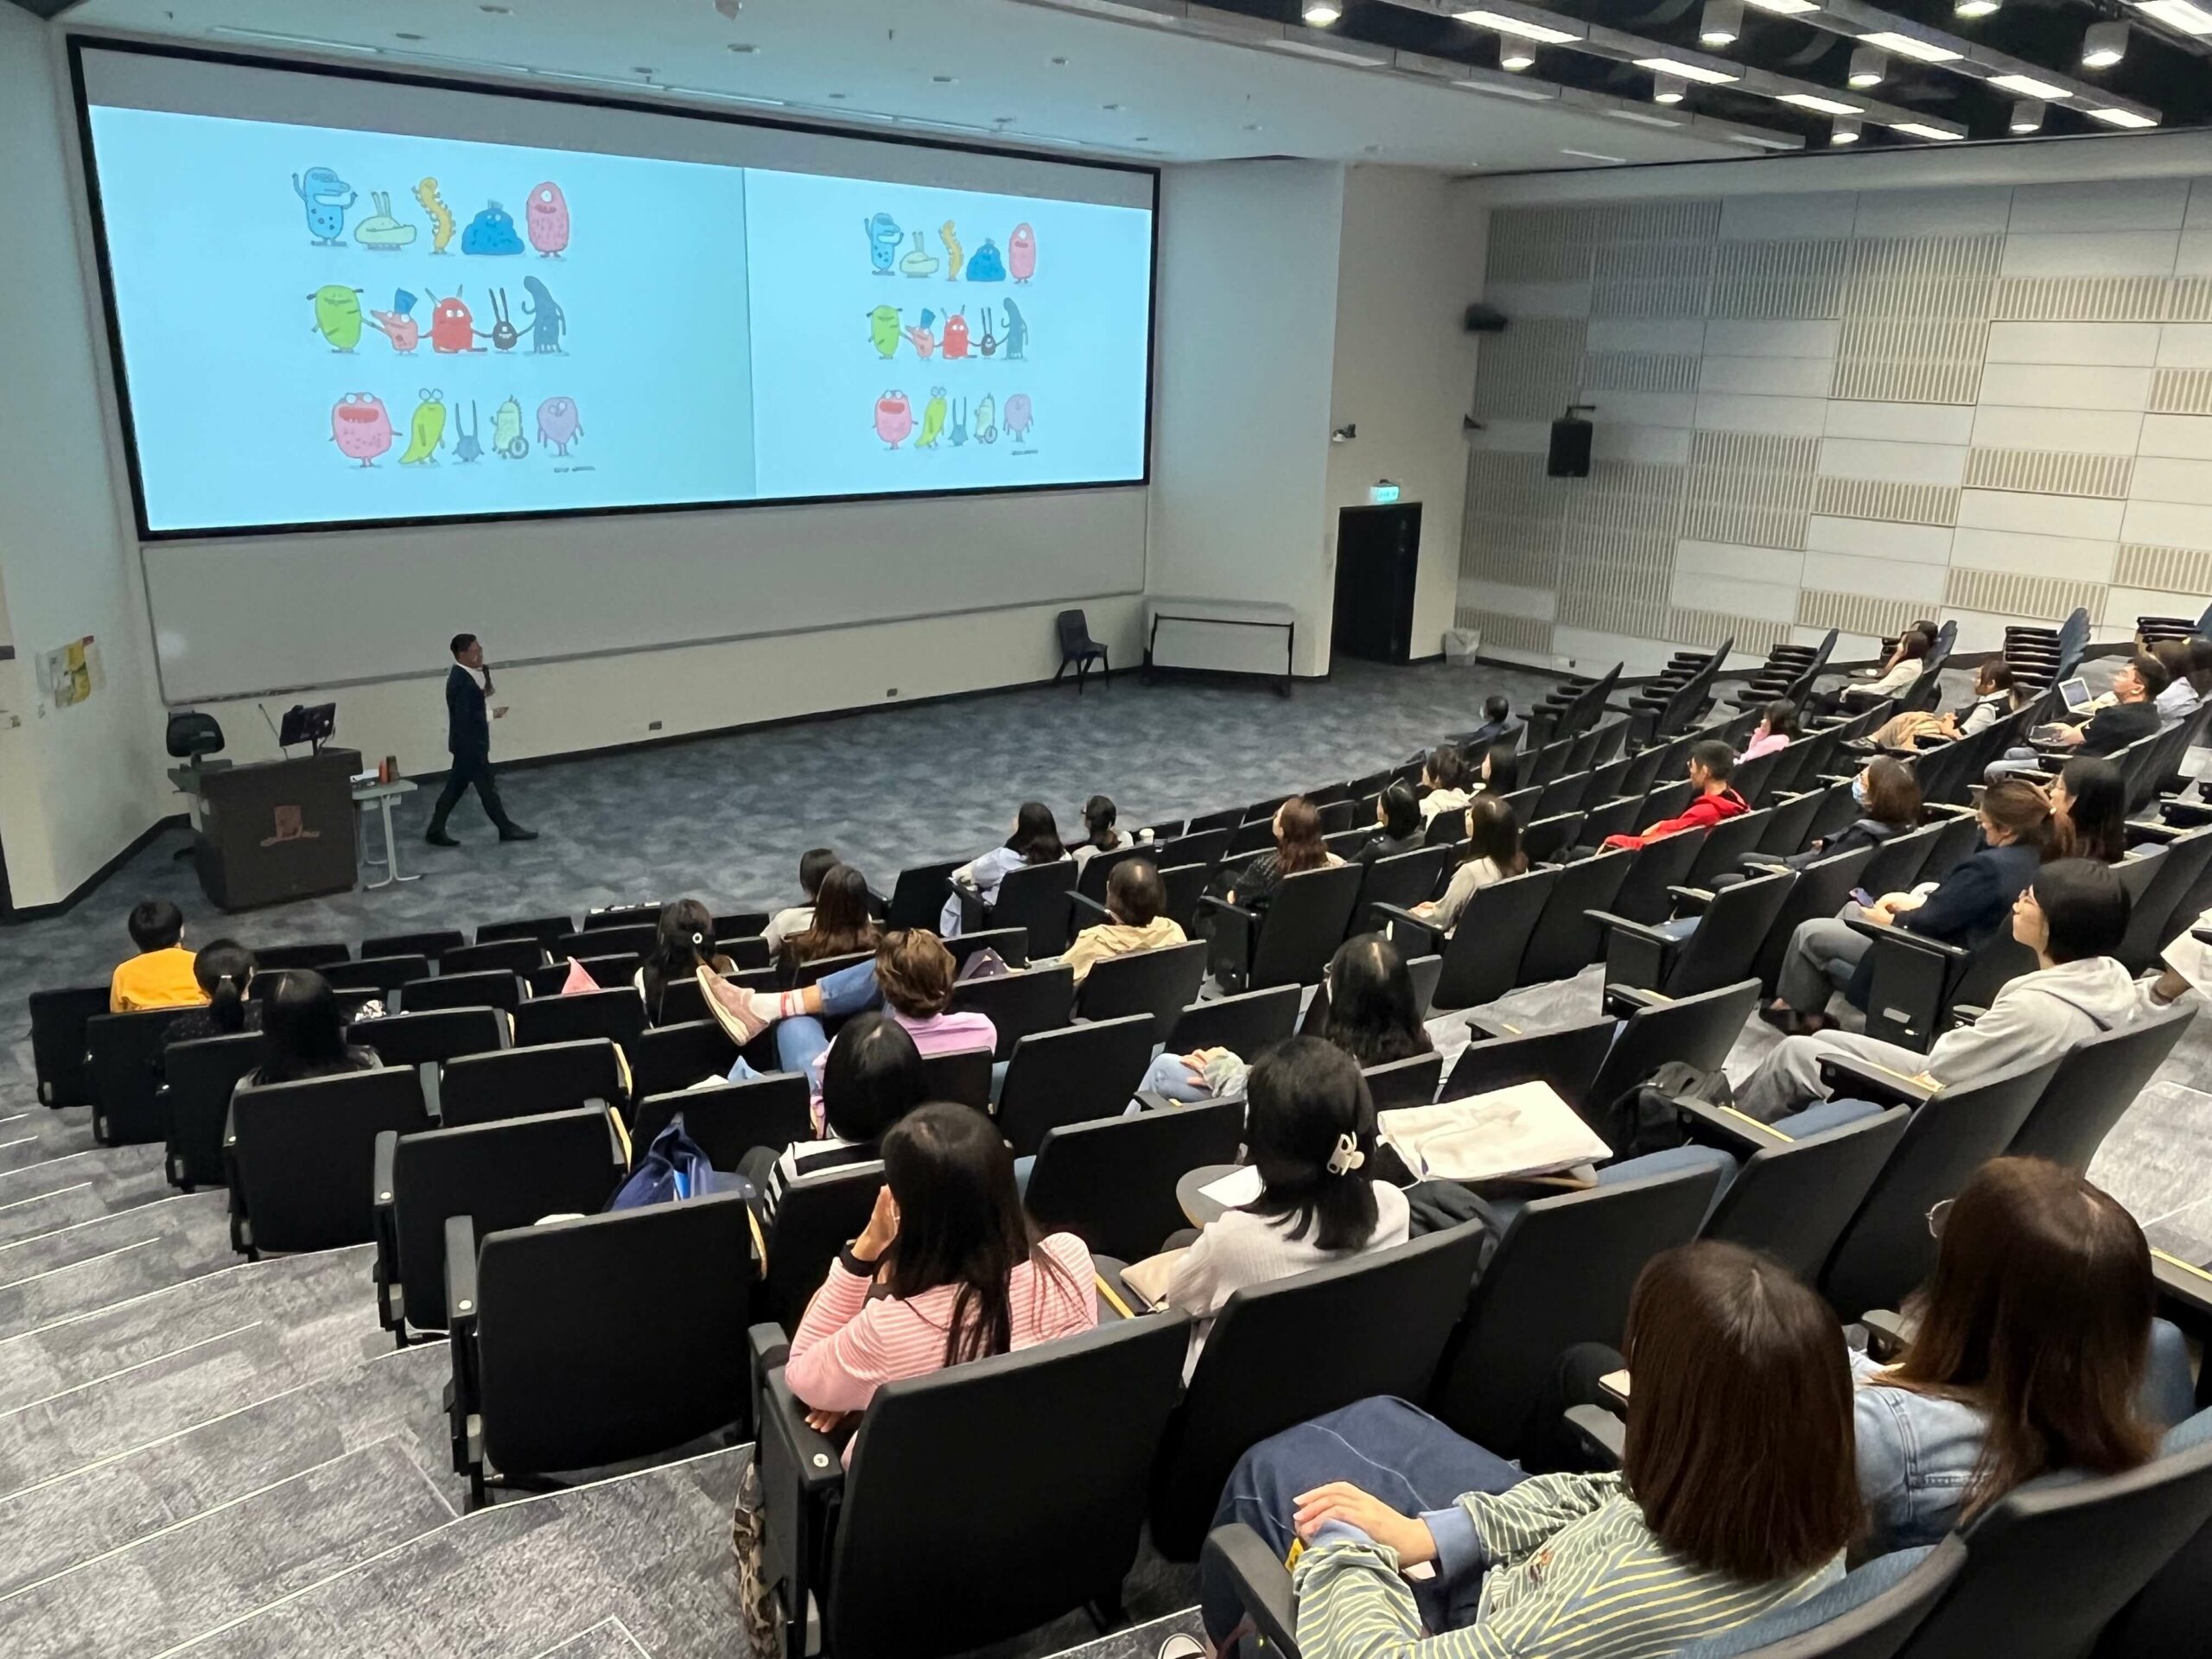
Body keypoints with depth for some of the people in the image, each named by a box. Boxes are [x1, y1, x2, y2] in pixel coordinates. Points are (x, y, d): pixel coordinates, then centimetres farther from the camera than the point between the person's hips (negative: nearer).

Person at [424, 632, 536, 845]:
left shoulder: (467, 674, 6)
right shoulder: (460, 681, -23)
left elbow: (475, 702, 12)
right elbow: (465, 716, -26)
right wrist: (492, 714, -15)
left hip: (469, 743, 10)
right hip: (469, 744, -10)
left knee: (455, 787, 14)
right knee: (487, 786, 3)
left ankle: (435, 831, 20)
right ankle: (507, 829, 15)